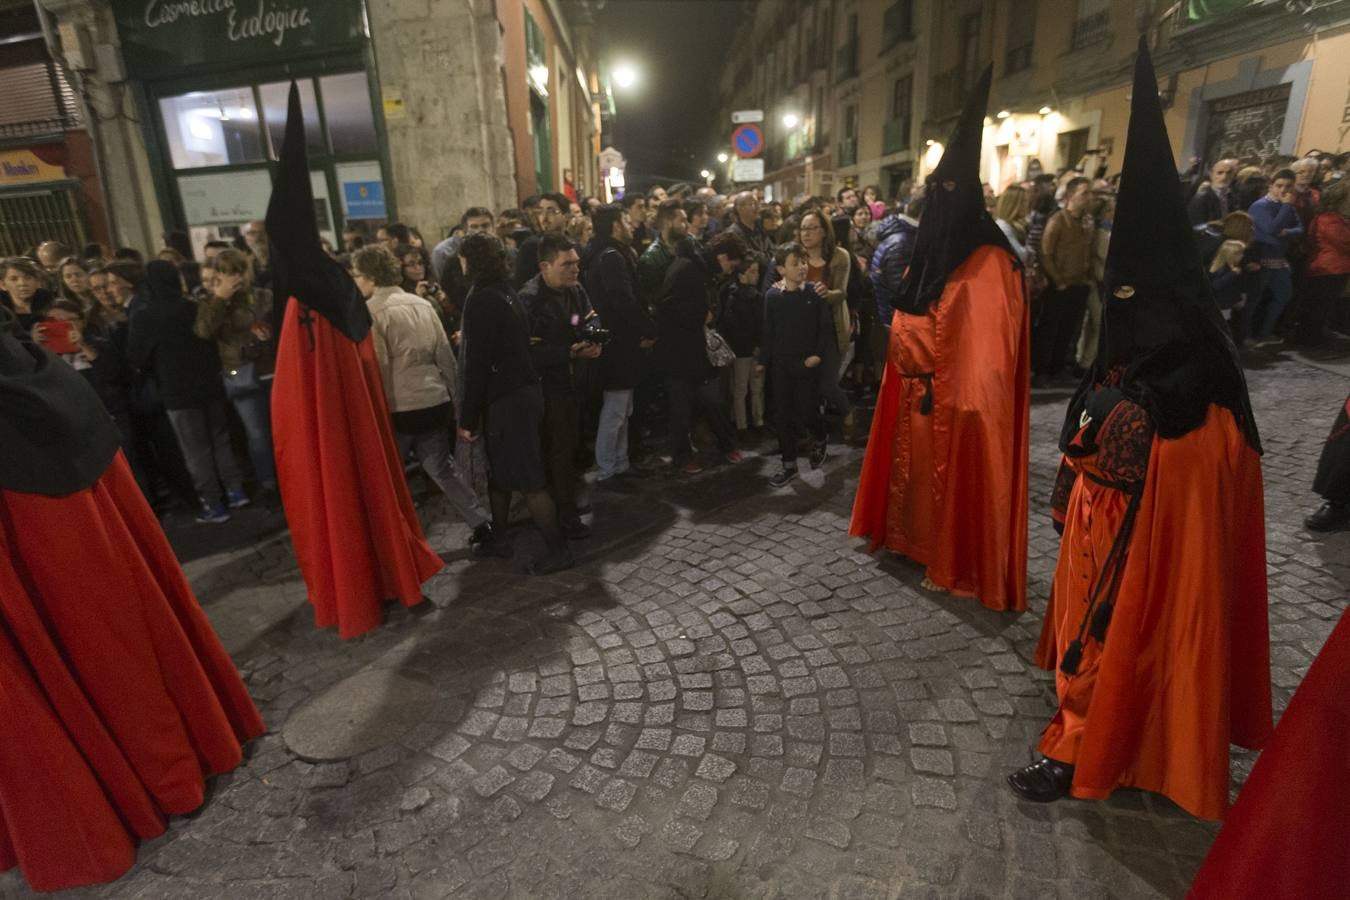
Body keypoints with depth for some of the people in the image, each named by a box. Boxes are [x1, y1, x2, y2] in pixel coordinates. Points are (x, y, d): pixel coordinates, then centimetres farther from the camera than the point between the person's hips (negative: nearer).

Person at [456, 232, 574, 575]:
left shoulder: (481, 300, -16)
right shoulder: (504, 292, 12)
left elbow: (477, 364, -19)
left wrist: (467, 417, -15)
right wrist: (465, 340, 25)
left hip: (507, 399, -10)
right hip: (523, 390, 10)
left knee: (529, 478, -3)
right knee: (501, 471, 19)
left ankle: (558, 549, 5)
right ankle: (498, 539, 32)